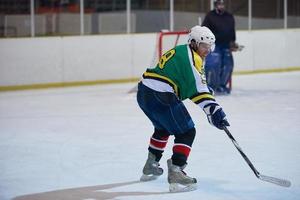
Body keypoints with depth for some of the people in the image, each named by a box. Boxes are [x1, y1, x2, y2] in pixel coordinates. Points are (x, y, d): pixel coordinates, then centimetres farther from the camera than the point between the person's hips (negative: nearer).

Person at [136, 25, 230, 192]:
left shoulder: (179, 51, 21)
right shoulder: (191, 57, -9)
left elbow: (192, 84, 30)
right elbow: (197, 88, -20)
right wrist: (213, 110, -26)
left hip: (144, 93, 10)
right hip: (160, 97, -10)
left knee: (163, 127, 32)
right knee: (187, 132, -3)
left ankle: (151, 166, 42)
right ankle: (175, 173, -14)